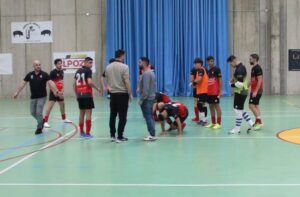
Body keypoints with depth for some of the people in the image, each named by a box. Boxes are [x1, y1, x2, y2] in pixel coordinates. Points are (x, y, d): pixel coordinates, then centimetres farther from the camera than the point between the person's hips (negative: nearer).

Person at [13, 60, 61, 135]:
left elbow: (50, 83, -17)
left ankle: (39, 128, 7)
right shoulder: (30, 75, -1)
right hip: (33, 97, 4)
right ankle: (41, 121, 38)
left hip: (42, 97, -4)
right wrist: (17, 92, 0)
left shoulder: (44, 74, -9)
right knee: (33, 112, 12)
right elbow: (23, 83, 3)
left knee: (39, 112, -8)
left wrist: (56, 91, -30)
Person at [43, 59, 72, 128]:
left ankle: (64, 119, 38)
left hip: (60, 92, 8)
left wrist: (62, 90, 4)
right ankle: (45, 121, -15)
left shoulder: (61, 71, 9)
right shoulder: (53, 72, -12)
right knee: (50, 106, -13)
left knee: (62, 105, 20)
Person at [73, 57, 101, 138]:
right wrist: (97, 88, -7)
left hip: (79, 95, 7)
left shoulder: (78, 71, 14)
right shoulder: (88, 70, -8)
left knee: (81, 113, 15)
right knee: (88, 113, -4)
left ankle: (82, 132, 21)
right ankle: (87, 133, -5)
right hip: (87, 95, -7)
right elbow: (89, 82, -20)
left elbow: (74, 84, 14)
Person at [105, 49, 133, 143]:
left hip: (112, 94, 6)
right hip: (122, 94, -5)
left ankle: (112, 135, 16)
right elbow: (127, 82, -15)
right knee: (122, 116, 0)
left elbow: (107, 80, 12)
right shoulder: (124, 67, -12)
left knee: (112, 115, 12)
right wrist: (130, 94, -7)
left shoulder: (108, 67, 5)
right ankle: (120, 137, 1)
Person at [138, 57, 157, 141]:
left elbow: (145, 89, -22)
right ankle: (152, 134, 14)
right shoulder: (151, 72, 15)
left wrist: (141, 99, -17)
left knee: (148, 117, -8)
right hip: (151, 97, 10)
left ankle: (152, 135, -8)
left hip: (146, 99, -10)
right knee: (150, 116, 12)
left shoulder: (146, 73, -17)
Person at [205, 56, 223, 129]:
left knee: (217, 106, -3)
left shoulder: (217, 69, -7)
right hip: (209, 92, 7)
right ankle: (213, 123, 18)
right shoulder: (208, 71, 13)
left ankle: (218, 123, 1)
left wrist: (220, 91, -14)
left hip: (215, 92, -7)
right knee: (211, 106, 10)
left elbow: (220, 80, -9)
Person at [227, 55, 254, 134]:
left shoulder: (240, 69, -21)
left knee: (238, 110, -1)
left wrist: (232, 85, -9)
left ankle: (237, 129, 7)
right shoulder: (239, 67, 11)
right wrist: (233, 80, 5)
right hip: (240, 92, 10)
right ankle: (251, 123, 22)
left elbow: (239, 84, -26)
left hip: (240, 92, -10)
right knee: (240, 109, 17)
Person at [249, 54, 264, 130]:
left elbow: (260, 81, -21)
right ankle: (258, 122, 17)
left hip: (256, 91, -10)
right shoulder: (253, 68, 13)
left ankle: (259, 122, -8)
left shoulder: (258, 68, -17)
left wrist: (256, 91, -24)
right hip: (254, 90, 10)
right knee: (255, 105, 12)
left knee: (251, 105, -11)